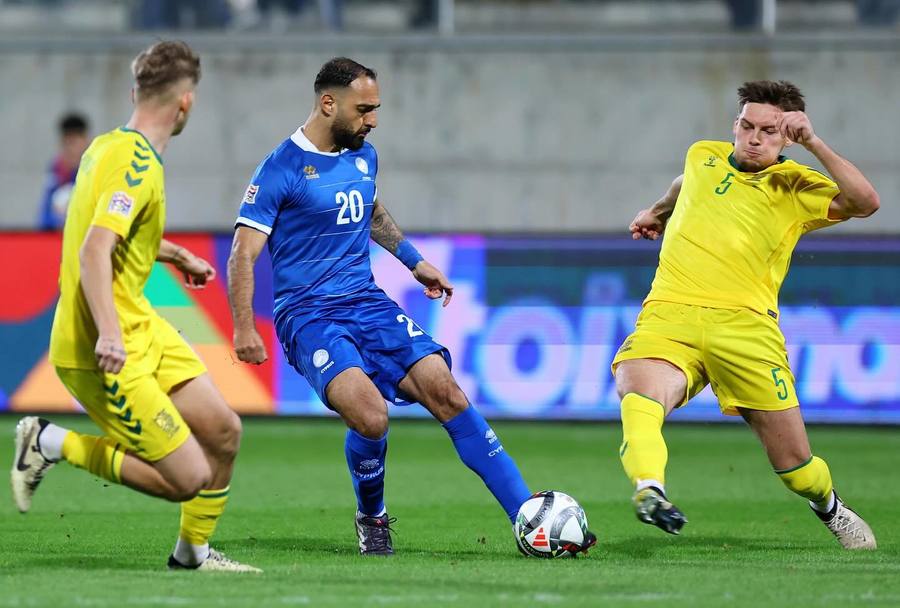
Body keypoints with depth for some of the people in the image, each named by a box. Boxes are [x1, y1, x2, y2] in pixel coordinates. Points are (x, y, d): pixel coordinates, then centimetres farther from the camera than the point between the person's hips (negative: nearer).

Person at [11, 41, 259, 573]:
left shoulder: (108, 147, 10)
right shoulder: (137, 164, -20)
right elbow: (94, 251, -31)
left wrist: (176, 254, 44)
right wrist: (108, 333, -42)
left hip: (141, 328, 10)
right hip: (107, 354, -10)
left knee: (223, 432, 9)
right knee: (188, 478, -10)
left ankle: (192, 552, 26)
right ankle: (52, 443, -1)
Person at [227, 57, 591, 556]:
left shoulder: (364, 156, 11)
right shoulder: (281, 169, -10)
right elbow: (243, 256, -12)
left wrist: (415, 261, 31)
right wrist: (243, 328, -21)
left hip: (369, 304, 6)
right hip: (309, 317, -6)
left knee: (444, 390, -12)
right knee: (370, 414, -28)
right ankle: (371, 520, 2)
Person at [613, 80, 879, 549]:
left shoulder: (796, 187, 7)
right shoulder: (703, 156, 20)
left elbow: (865, 203, -11)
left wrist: (813, 144, -14)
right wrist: (657, 211, 59)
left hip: (745, 326, -2)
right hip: (669, 317, 2)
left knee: (793, 463, 2)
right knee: (638, 390, -35)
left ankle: (829, 508, 36)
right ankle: (650, 490, -58)